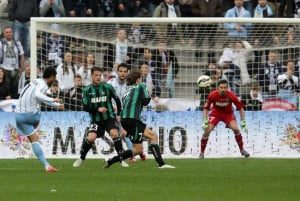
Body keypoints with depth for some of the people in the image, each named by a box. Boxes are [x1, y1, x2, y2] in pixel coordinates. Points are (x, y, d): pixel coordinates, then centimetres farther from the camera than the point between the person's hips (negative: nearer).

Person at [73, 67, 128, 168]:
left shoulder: (107, 87, -2)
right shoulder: (87, 90, -1)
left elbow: (117, 100, 11)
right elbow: (85, 108, -2)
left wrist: (118, 114, 7)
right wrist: (97, 109, -16)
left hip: (109, 117, 0)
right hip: (96, 120, 0)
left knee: (114, 133, -27)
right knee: (91, 137, -21)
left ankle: (121, 159, -17)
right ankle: (81, 158, 4)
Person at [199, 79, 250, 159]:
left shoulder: (231, 95, -26)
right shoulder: (212, 95, -24)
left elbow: (240, 107, -13)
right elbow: (206, 108, -11)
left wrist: (243, 121, -15)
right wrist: (205, 121, -19)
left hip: (228, 113, 0)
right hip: (216, 113, 0)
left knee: (235, 129, -21)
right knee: (207, 131, -14)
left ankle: (242, 150, -2)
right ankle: (202, 153, 1)